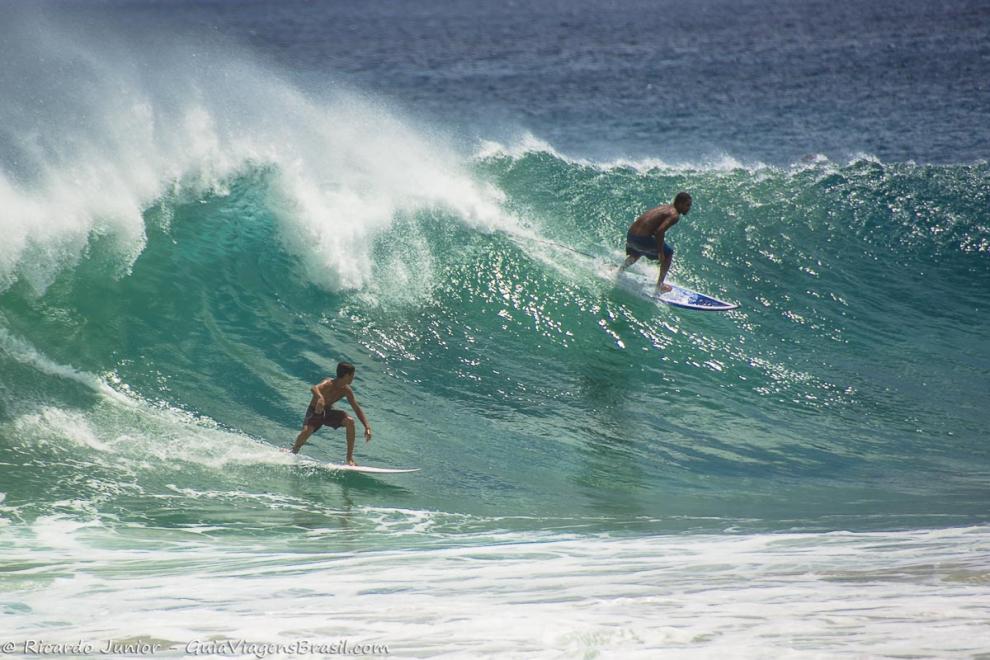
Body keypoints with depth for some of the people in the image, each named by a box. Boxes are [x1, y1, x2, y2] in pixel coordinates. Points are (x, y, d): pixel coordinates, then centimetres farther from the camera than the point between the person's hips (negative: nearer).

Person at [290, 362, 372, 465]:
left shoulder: (346, 390, -9)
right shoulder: (329, 384, -27)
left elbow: (357, 409, -2)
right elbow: (314, 388, -49)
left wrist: (367, 427, -12)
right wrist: (320, 397, -71)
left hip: (328, 412, 5)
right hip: (315, 412, -5)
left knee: (349, 421, -20)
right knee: (306, 431, -31)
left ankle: (350, 457, -12)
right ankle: (293, 454, 0)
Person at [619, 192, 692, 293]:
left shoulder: (666, 208, 16)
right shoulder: (674, 215, -12)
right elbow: (660, 231, -25)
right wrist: (660, 252, -17)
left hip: (630, 235, 8)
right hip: (642, 238, -8)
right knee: (668, 253, 11)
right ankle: (660, 285, 14)